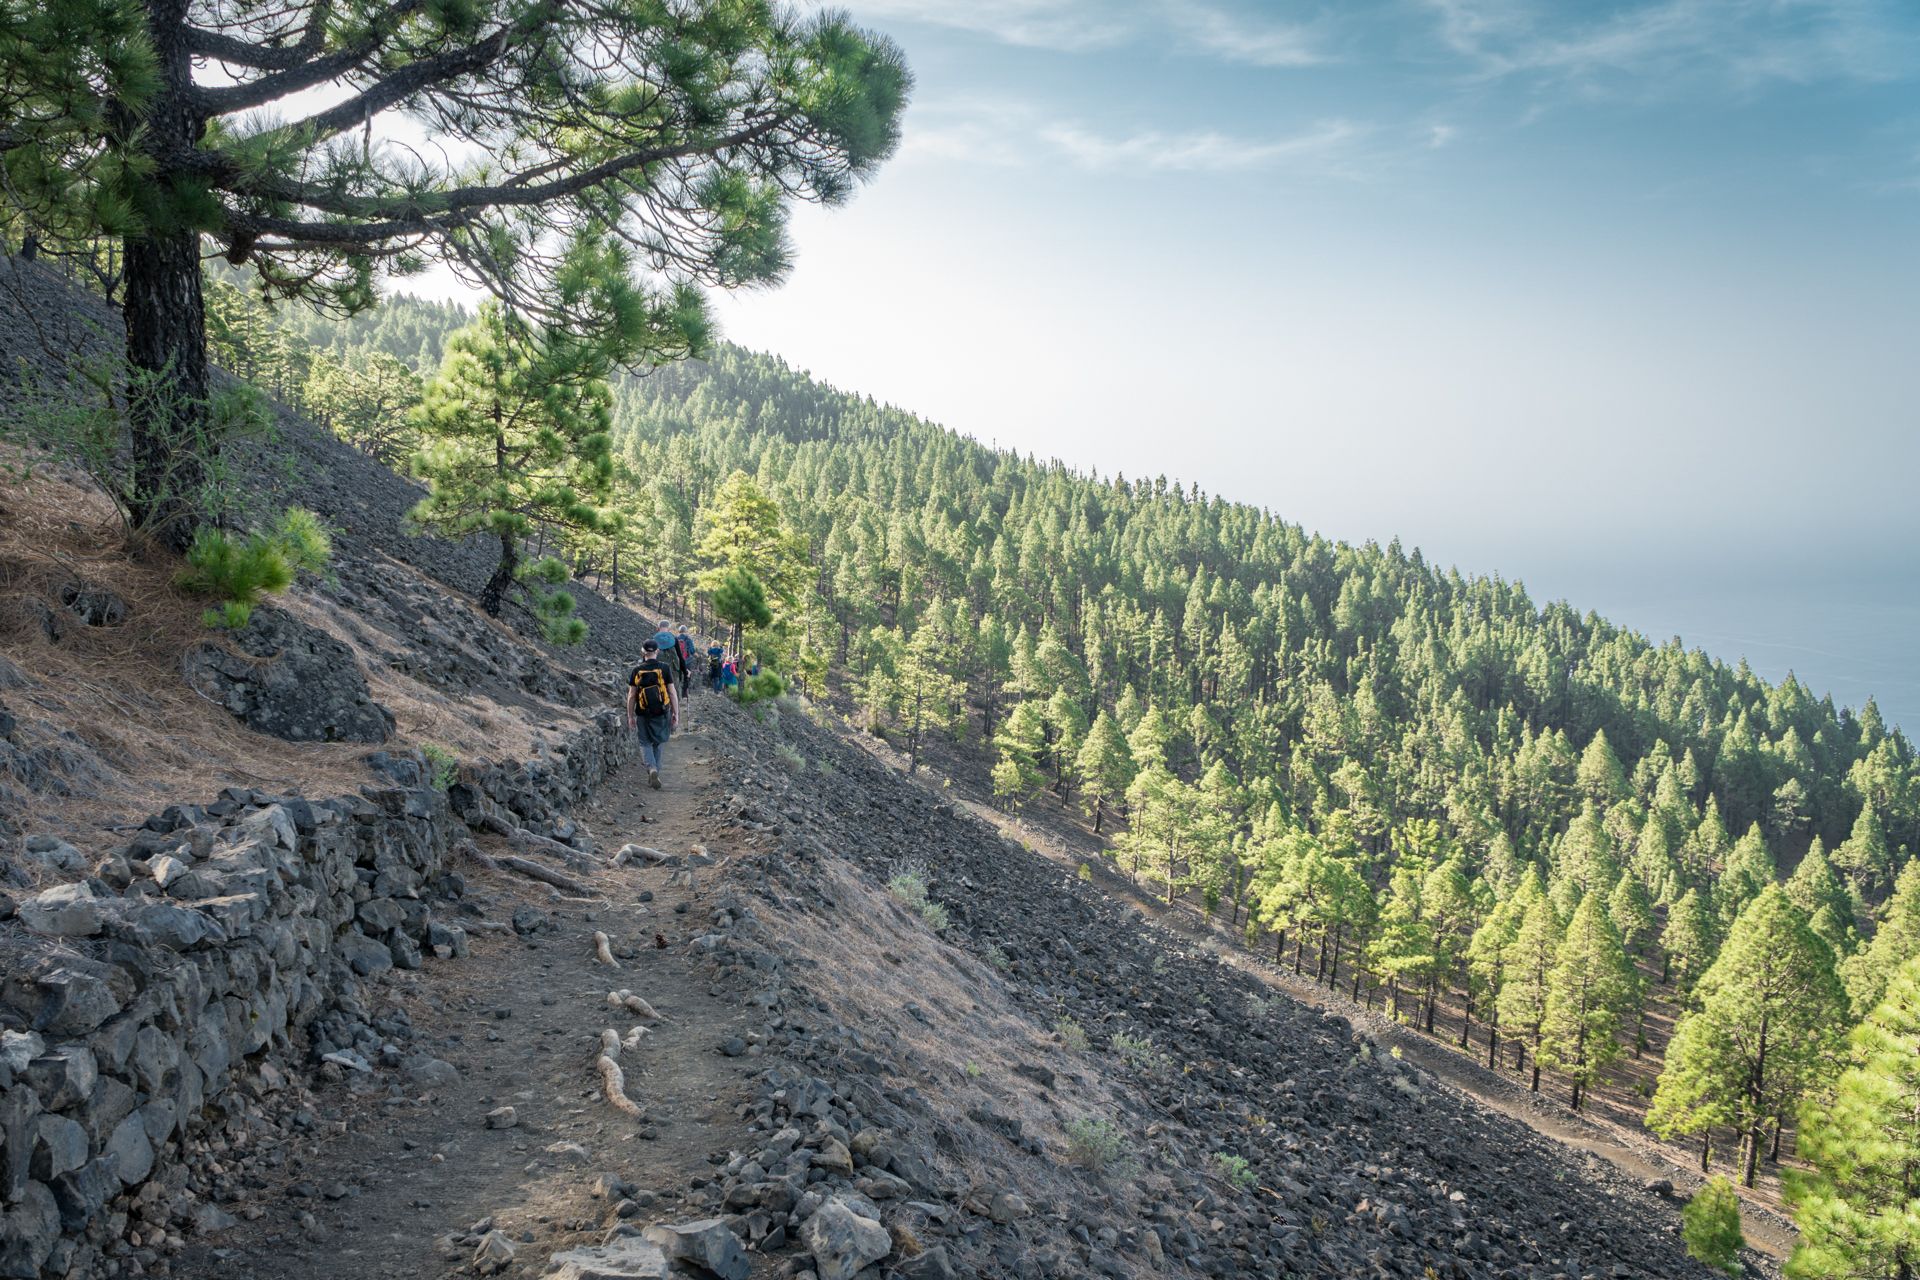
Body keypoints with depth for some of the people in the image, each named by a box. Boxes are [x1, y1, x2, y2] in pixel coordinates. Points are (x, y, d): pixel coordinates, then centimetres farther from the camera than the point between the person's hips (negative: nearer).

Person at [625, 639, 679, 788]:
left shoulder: (636, 671, -4)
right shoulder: (665, 668, -7)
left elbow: (631, 696, -2)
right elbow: (672, 692, -7)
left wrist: (630, 716, 8)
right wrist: (676, 714, -1)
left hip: (643, 714, 0)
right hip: (662, 713, 0)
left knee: (645, 744, 11)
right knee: (659, 743, 18)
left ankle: (652, 769, -12)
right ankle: (654, 773, 19)